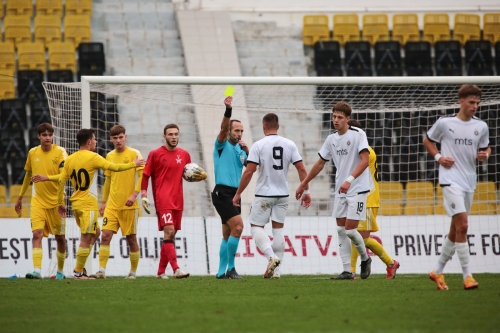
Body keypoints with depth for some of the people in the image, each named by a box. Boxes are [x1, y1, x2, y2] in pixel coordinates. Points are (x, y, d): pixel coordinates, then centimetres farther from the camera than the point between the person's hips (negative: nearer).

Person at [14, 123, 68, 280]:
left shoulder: (60, 152, -9)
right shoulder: (32, 153, 3)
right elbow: (28, 175, 17)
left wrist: (46, 177, -37)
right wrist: (20, 197, 22)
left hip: (56, 201, -2)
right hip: (38, 200, 2)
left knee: (60, 237, 8)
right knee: (37, 234, -15)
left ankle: (60, 271, 25)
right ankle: (37, 270, -23)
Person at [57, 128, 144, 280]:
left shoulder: (70, 159, 8)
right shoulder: (92, 157, -11)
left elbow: (61, 181, 7)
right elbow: (114, 167, -9)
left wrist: (61, 203, 13)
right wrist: (134, 164, 5)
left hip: (76, 203, 8)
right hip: (88, 205, -8)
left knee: (95, 233, 21)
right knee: (86, 239, -3)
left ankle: (79, 268, 16)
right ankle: (78, 273, -1)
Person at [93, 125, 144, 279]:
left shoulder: (134, 154, -4)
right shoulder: (110, 156, 12)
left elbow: (142, 176, -10)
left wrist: (134, 194, -23)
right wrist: (103, 202, 18)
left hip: (129, 205, -4)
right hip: (112, 205, 4)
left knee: (131, 238, 3)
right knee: (105, 235, -10)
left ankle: (133, 271, 16)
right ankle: (101, 270, -11)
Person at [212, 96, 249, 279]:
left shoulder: (240, 150, 18)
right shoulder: (222, 145, -2)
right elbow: (223, 129, -21)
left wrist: (247, 152, -2)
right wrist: (228, 110, -35)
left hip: (234, 194, 8)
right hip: (222, 193, -8)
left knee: (228, 235, 8)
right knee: (238, 226, -20)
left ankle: (222, 271, 12)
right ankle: (230, 267, -14)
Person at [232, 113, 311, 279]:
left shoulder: (258, 145, -9)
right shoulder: (289, 144, 2)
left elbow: (249, 172, -12)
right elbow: (301, 169, 0)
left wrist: (238, 193, -4)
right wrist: (306, 192, 8)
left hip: (264, 194, -4)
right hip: (283, 194, 4)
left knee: (256, 226, 5)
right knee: (278, 228, 10)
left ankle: (271, 256, -19)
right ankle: (275, 270, 8)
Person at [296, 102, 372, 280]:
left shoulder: (358, 134, -12)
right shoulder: (331, 139, 8)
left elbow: (365, 160, -20)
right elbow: (320, 163, 19)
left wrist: (349, 180, -32)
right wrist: (303, 184, 20)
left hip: (357, 190, -7)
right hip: (340, 191, 7)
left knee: (350, 229, -10)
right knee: (341, 230, 3)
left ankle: (365, 259, 16)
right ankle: (347, 271, 7)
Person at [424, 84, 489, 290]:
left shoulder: (481, 127, 5)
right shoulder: (444, 123, -4)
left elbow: (486, 148, 19)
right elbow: (428, 141, 10)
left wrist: (484, 155, -5)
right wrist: (438, 157, -6)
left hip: (469, 182, 5)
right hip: (450, 179, -5)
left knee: (455, 230, 11)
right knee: (462, 225, -17)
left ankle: (438, 271, 26)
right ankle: (467, 276, -15)